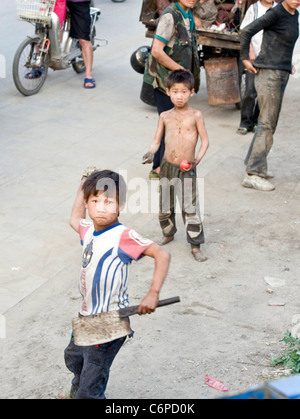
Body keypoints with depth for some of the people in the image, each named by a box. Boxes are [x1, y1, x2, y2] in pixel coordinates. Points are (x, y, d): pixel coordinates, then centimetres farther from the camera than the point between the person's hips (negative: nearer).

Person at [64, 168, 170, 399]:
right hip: (86, 318, 9)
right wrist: (83, 187, 20)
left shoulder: (123, 237, -23)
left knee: (90, 390, -3)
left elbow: (162, 255, -28)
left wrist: (153, 293, -35)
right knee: (73, 358, 34)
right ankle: (76, 392, 63)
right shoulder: (89, 230, 2)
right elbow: (75, 219, 26)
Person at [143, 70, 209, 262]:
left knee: (191, 208, -3)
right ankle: (168, 234, 39)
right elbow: (157, 140, 8)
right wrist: (151, 152, -12)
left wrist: (197, 159, -19)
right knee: (165, 206, 15)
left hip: (187, 169, -4)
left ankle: (195, 246, 7)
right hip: (167, 166, 4)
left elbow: (205, 140, -4)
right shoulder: (165, 116, 4)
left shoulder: (195, 115, -6)